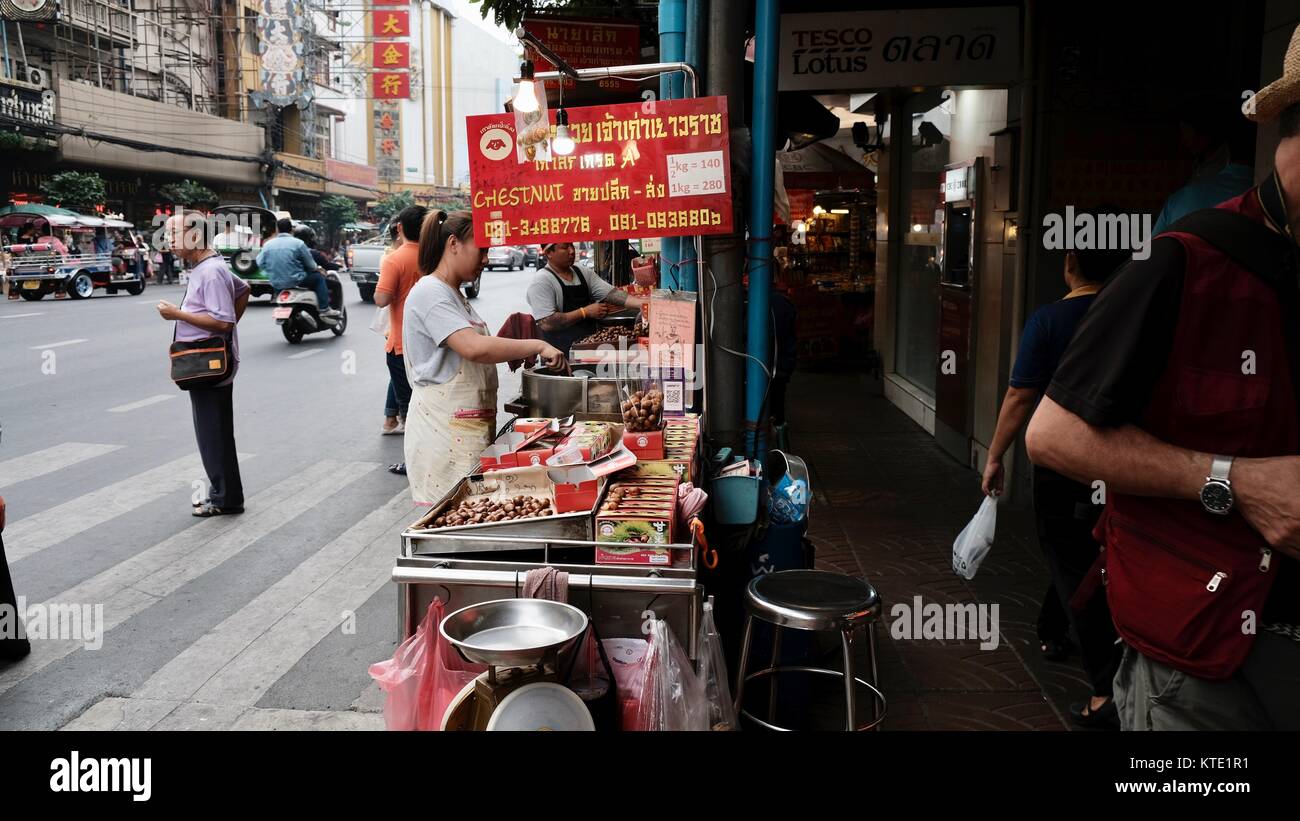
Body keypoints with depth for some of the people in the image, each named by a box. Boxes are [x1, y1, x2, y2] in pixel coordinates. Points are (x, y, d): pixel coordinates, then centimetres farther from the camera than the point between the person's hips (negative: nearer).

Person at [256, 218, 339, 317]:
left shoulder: (267, 244, 1)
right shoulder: (298, 243, -9)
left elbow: (260, 264, 4)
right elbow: (311, 265, -3)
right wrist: (316, 268, 20)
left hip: (275, 283, 5)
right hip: (295, 282, -5)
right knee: (318, 277, 16)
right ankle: (324, 309, 7)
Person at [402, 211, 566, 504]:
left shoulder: (456, 295, 18)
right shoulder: (430, 293, -14)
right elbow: (474, 348, -27)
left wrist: (512, 353, 8)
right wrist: (536, 346, -22)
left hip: (473, 423, 10)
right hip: (444, 427, -10)